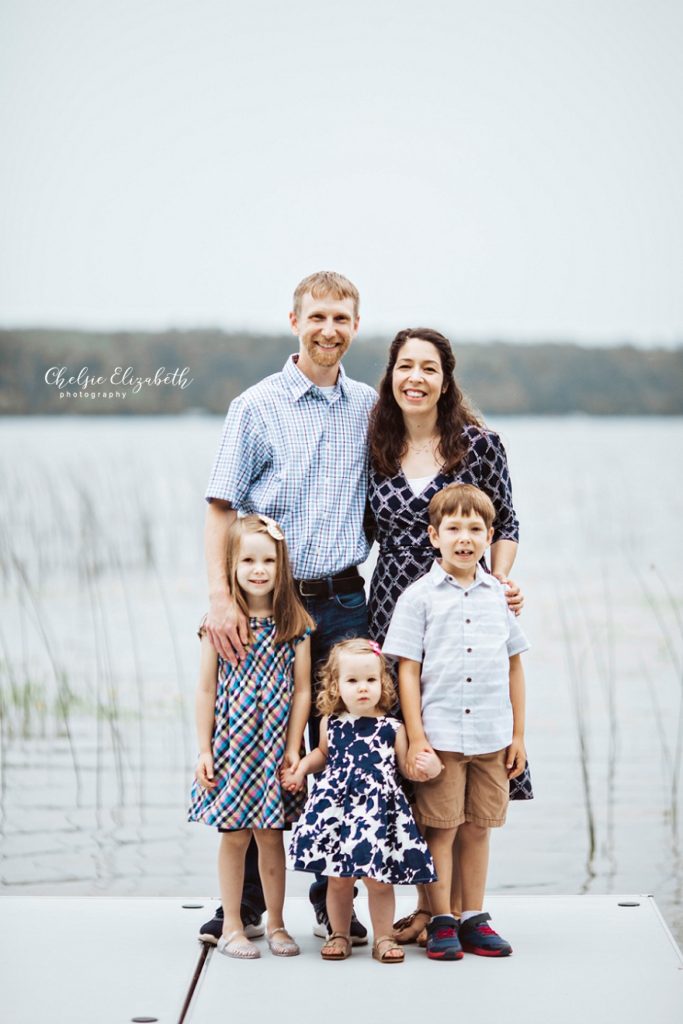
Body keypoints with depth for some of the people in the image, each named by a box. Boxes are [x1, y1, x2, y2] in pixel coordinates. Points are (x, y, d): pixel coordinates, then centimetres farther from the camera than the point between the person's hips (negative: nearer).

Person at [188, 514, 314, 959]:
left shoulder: (295, 623, 1)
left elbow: (302, 689, 2)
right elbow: (207, 690, 1)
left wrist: (293, 748, -3)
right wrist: (204, 750, -2)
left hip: (275, 746, 1)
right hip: (231, 744, -1)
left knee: (272, 835, 7)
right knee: (234, 836, 5)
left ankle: (276, 924, 20)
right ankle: (232, 927, 16)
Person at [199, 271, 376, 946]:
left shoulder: (369, 408, 10)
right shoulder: (257, 407, -1)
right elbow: (219, 509, -4)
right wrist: (220, 597, -14)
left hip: (344, 603, 3)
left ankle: (335, 901, 18)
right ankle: (245, 902, 15)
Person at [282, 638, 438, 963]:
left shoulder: (392, 727, -1)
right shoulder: (331, 724, 7)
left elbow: (407, 766, 8)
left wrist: (427, 768, -12)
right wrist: (301, 768, 14)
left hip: (378, 809, -2)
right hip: (336, 805, 2)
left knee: (379, 878, 0)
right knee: (338, 878, 7)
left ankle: (383, 938, 17)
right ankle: (340, 935, 24)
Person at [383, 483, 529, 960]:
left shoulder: (499, 595, 7)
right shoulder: (419, 597, -2)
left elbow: (515, 666, 13)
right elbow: (408, 671, -3)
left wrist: (518, 734, 11)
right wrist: (415, 738, -9)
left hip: (492, 738, 3)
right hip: (439, 736, -3)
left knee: (478, 828, 11)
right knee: (441, 829, 1)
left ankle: (474, 919, 21)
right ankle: (441, 921, 12)